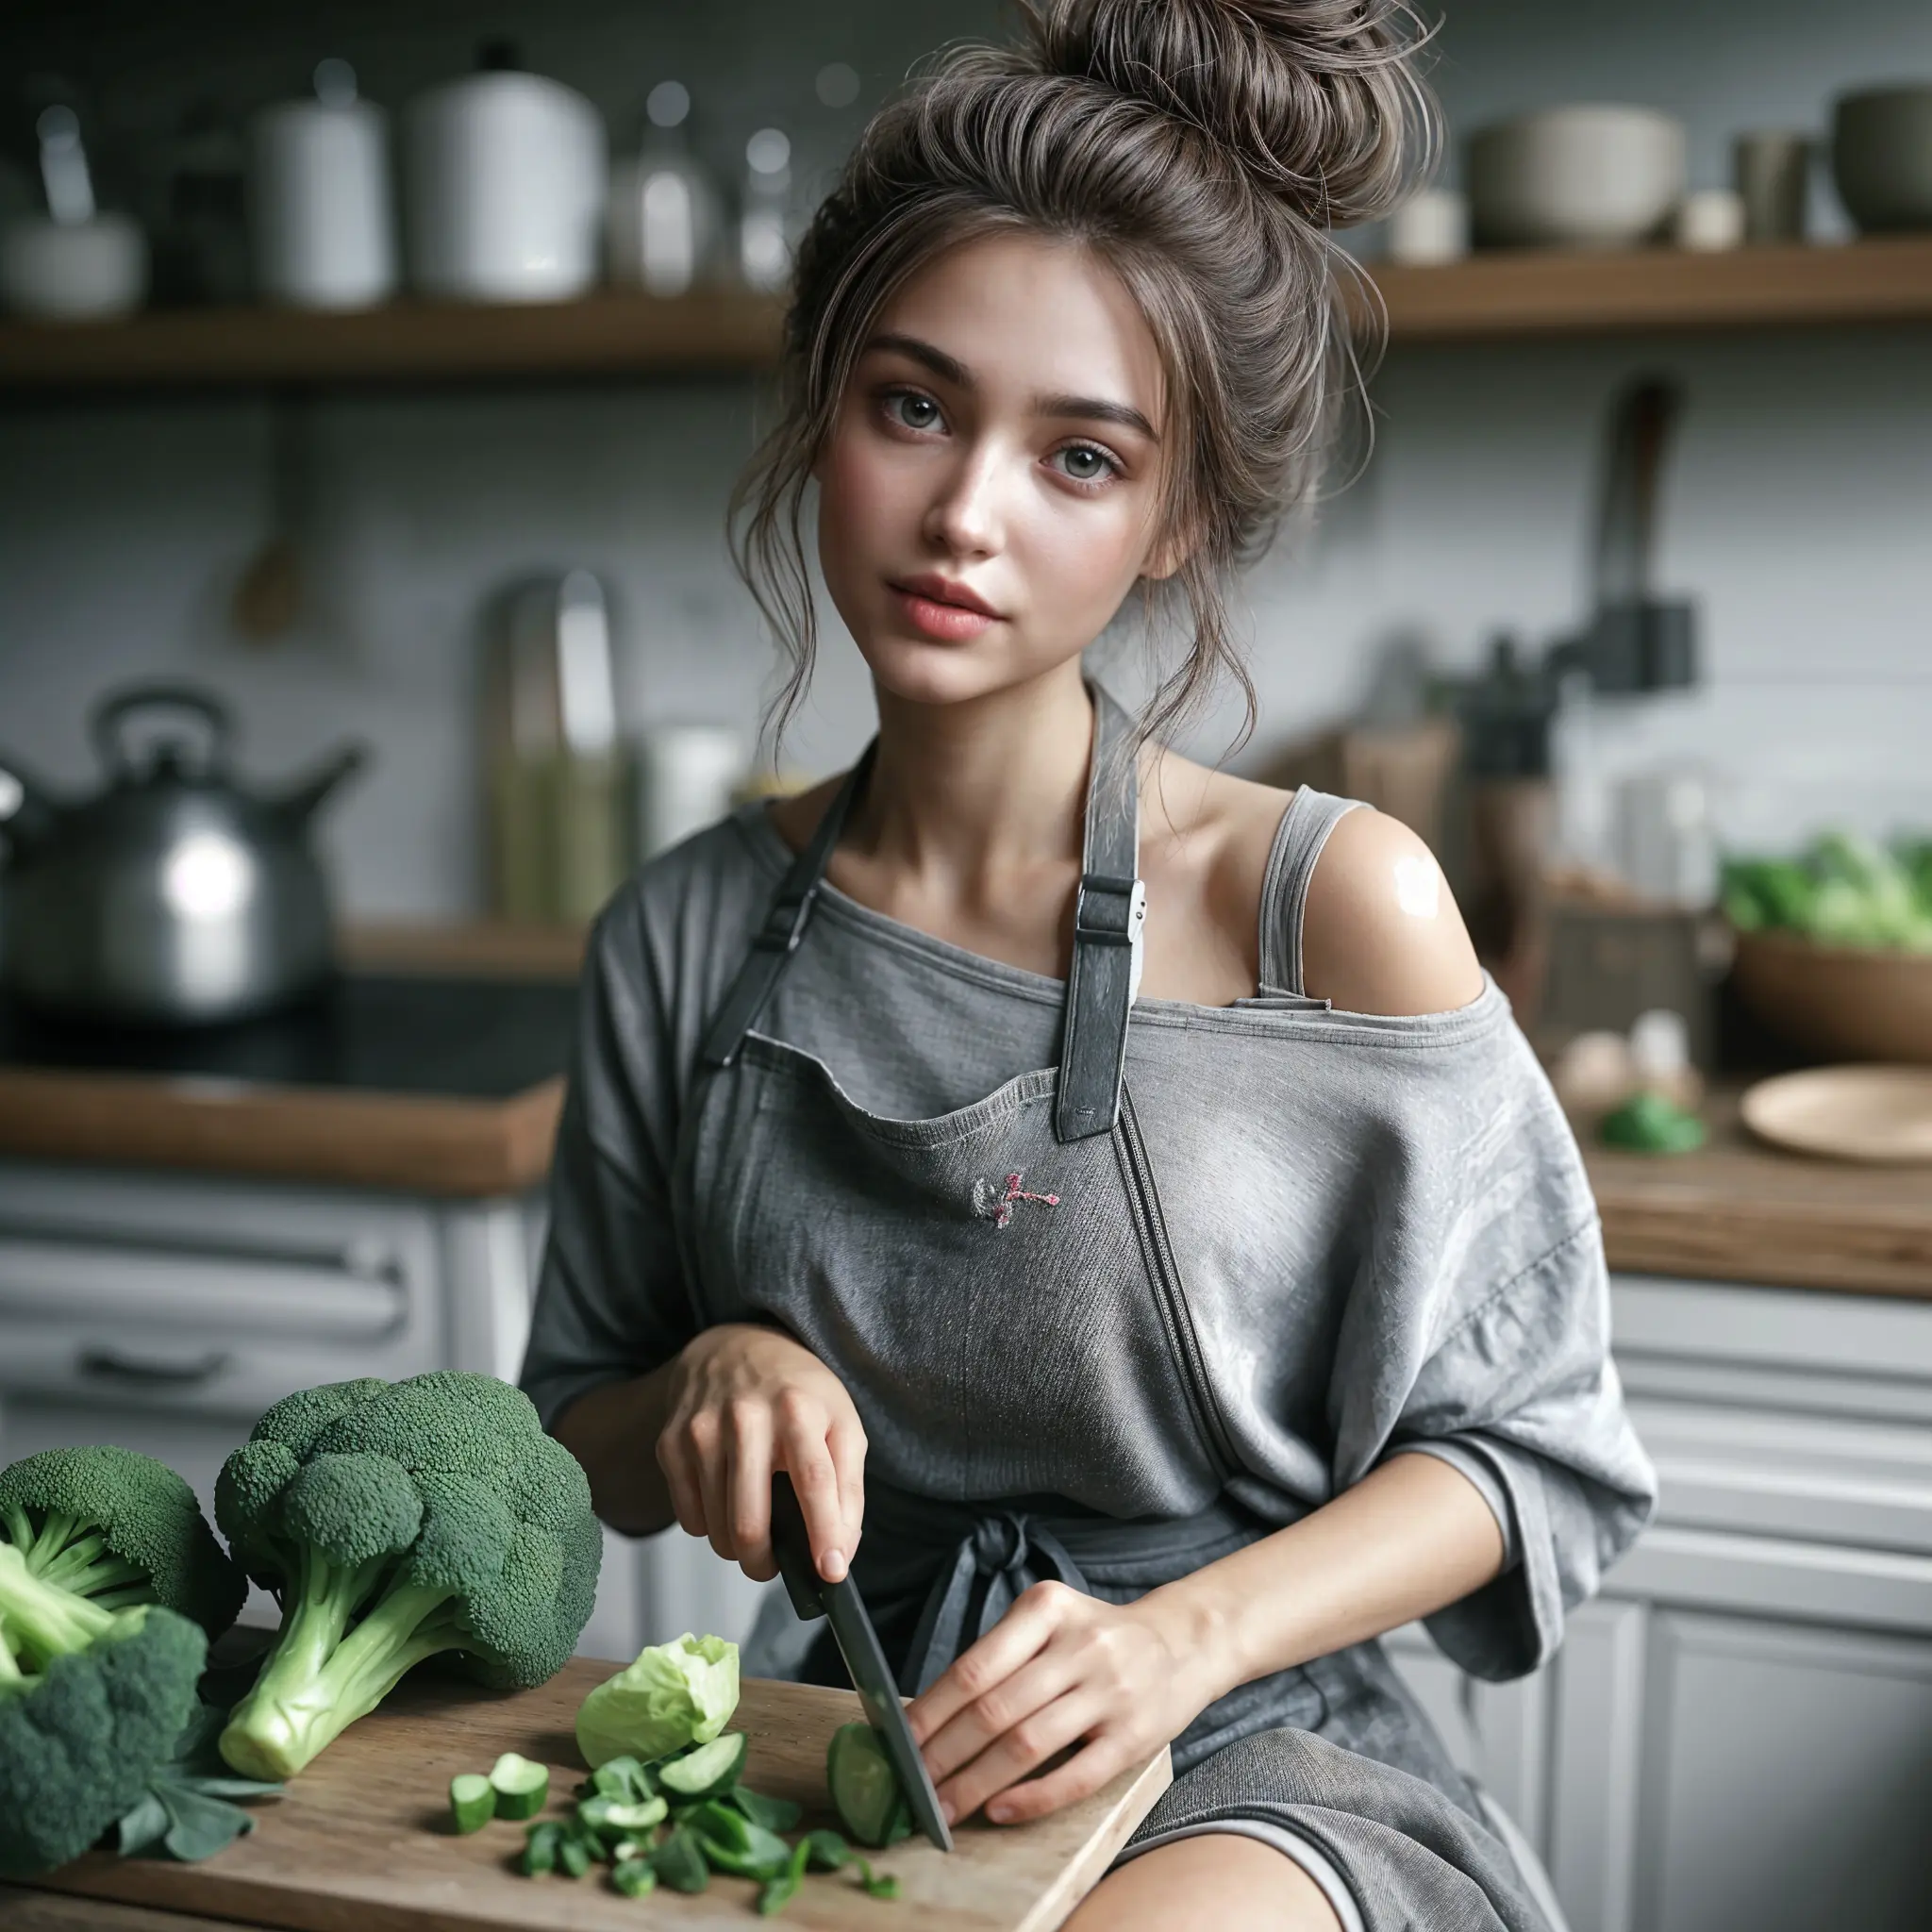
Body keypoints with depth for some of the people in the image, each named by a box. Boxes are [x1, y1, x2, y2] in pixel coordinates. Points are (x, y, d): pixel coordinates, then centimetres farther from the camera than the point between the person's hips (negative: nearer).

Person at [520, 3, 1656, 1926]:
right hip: (858, 1753, 3)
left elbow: (1519, 1450, -5)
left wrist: (1186, 1634, -20)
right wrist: (706, 1383, -13)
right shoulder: (688, 933, -1)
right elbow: (589, 1456, 10)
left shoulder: (1334, 902, -12)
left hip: (1255, 1772, -3)